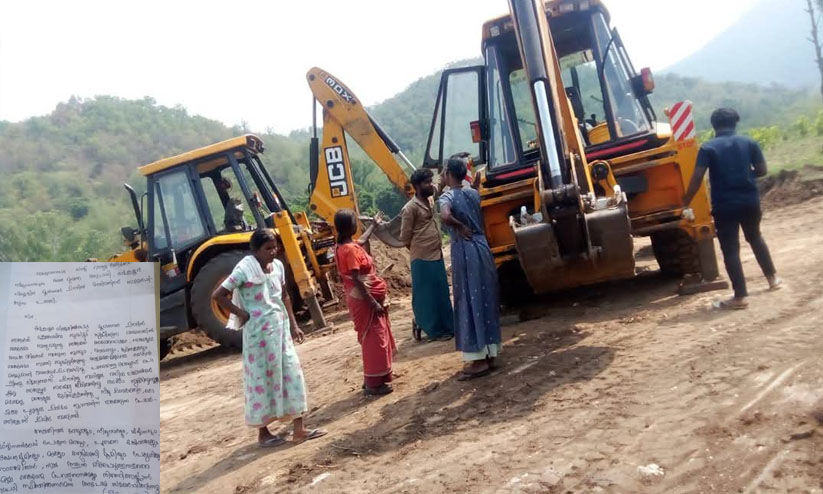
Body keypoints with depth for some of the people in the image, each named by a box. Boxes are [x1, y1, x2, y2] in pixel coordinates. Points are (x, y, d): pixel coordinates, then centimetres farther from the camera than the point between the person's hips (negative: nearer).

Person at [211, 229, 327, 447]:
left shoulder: (277, 266, 4)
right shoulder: (245, 270, -15)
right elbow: (217, 295, -15)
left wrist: (293, 325, 12)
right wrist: (242, 314, -12)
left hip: (281, 328, 7)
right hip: (259, 332, -6)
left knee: (291, 373, 7)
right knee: (262, 380, 5)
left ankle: (299, 429, 16)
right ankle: (263, 433, 21)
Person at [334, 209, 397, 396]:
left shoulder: (344, 246, 8)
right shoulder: (350, 250, -22)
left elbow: (361, 240, 32)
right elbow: (356, 281, -25)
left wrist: (374, 225, 43)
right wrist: (373, 303, -23)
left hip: (364, 299, 10)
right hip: (365, 300, -10)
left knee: (375, 338, 18)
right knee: (374, 340, -2)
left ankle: (373, 379, 28)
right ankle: (374, 383, 6)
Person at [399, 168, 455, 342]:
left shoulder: (430, 202, 9)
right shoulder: (410, 208, -12)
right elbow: (405, 237, -8)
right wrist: (418, 250, 1)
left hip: (437, 256, 8)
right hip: (422, 259, -8)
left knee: (441, 293, 14)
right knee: (427, 295, 2)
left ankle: (448, 326, 24)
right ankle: (434, 330, 12)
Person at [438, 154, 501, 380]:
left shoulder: (447, 196, -11)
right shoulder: (474, 193, 10)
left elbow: (445, 216, -33)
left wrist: (460, 227, -15)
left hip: (465, 252, -7)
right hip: (482, 248, 7)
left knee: (470, 304, -2)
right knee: (486, 301, 12)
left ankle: (478, 360, 1)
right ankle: (490, 354, 19)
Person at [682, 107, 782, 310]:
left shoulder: (707, 148, -5)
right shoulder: (748, 143, 4)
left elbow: (697, 178, -13)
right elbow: (762, 170, 6)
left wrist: (686, 203, -7)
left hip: (724, 206, -4)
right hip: (749, 201, 4)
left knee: (730, 250, 1)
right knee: (755, 238, 28)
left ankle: (740, 296, 1)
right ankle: (772, 277, 38)